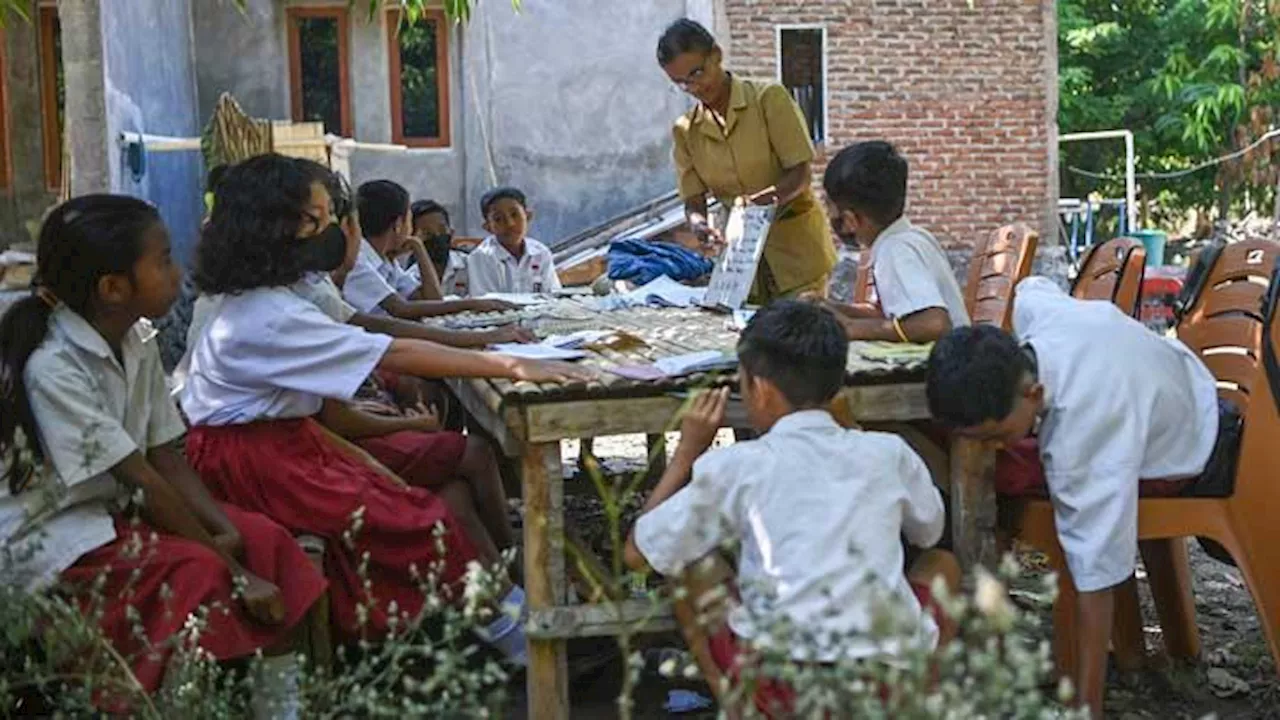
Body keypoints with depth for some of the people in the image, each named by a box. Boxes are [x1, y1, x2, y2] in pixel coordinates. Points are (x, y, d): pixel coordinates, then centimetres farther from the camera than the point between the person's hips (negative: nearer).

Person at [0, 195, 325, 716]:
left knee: (262, 538, -8)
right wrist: (236, 571, -23)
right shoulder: (53, 368, -25)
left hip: (116, 505, 8)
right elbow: (142, 481, -26)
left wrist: (223, 528, -15)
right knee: (199, 570, -28)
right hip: (49, 535, -8)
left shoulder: (137, 342, 0)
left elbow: (166, 456, 2)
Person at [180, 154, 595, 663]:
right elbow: (394, 355, -27)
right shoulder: (271, 316, -23)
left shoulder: (252, 301, 7)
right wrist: (511, 367, -27)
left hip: (286, 438, 10)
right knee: (418, 524, -15)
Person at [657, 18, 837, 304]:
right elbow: (693, 202, 2)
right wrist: (700, 224, -21)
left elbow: (800, 173, -12)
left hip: (797, 249, -3)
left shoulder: (768, 98, -8)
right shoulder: (685, 131, 4)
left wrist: (765, 200, -31)